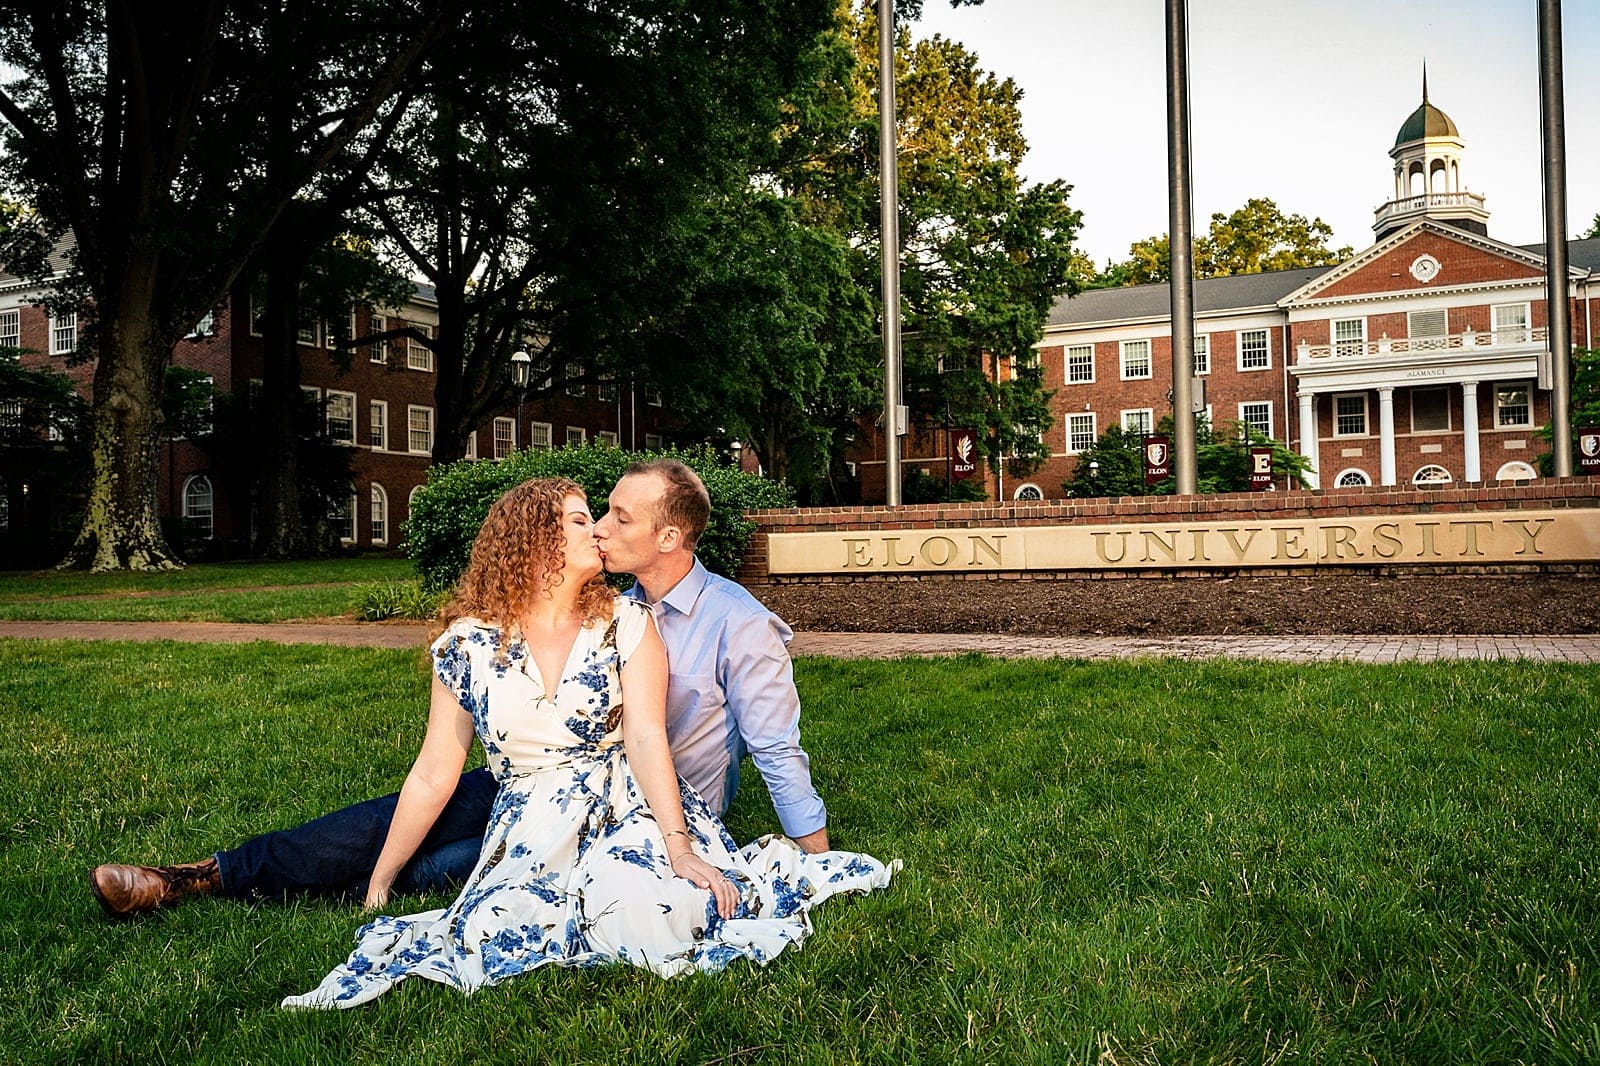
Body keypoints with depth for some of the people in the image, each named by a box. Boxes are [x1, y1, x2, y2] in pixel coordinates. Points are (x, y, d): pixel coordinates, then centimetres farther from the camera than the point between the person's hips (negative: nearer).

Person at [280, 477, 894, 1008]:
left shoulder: (625, 622, 0)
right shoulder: (468, 645, 2)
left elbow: (646, 738, -10)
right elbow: (433, 775, 7)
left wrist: (681, 849, -22)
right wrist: (378, 885, 7)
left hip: (629, 808, -1)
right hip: (531, 828, 2)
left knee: (653, 924, -31)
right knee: (497, 939, -28)